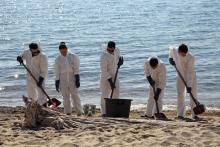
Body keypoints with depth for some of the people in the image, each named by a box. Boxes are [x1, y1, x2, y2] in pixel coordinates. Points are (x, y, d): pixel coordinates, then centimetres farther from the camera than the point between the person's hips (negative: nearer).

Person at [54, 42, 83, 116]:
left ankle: (79, 112, -3)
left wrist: (77, 79, -11)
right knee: (66, 97, 3)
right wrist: (57, 83, 4)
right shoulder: (58, 59, 6)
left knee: (75, 95, -7)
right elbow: (56, 72, 7)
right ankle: (68, 113, 8)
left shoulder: (73, 57, 0)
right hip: (63, 79, 2)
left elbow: (76, 69, -4)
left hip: (72, 78, -2)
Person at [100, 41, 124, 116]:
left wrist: (121, 60, -10)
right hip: (106, 76, -6)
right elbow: (104, 71, -24)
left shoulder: (117, 50, -5)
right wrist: (110, 81, -27)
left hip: (114, 76, 6)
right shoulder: (104, 56, -24)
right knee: (105, 94, -3)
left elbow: (119, 57, 16)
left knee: (116, 94, 7)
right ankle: (104, 112, 2)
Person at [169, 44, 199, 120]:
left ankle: (194, 114, 0)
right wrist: (171, 58, 0)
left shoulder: (191, 58, -30)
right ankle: (180, 114, 4)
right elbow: (171, 49, 10)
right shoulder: (174, 50, -18)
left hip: (191, 76, -3)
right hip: (180, 76, 3)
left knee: (193, 93, -5)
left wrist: (189, 86, -32)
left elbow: (190, 72, -30)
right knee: (180, 94, -1)